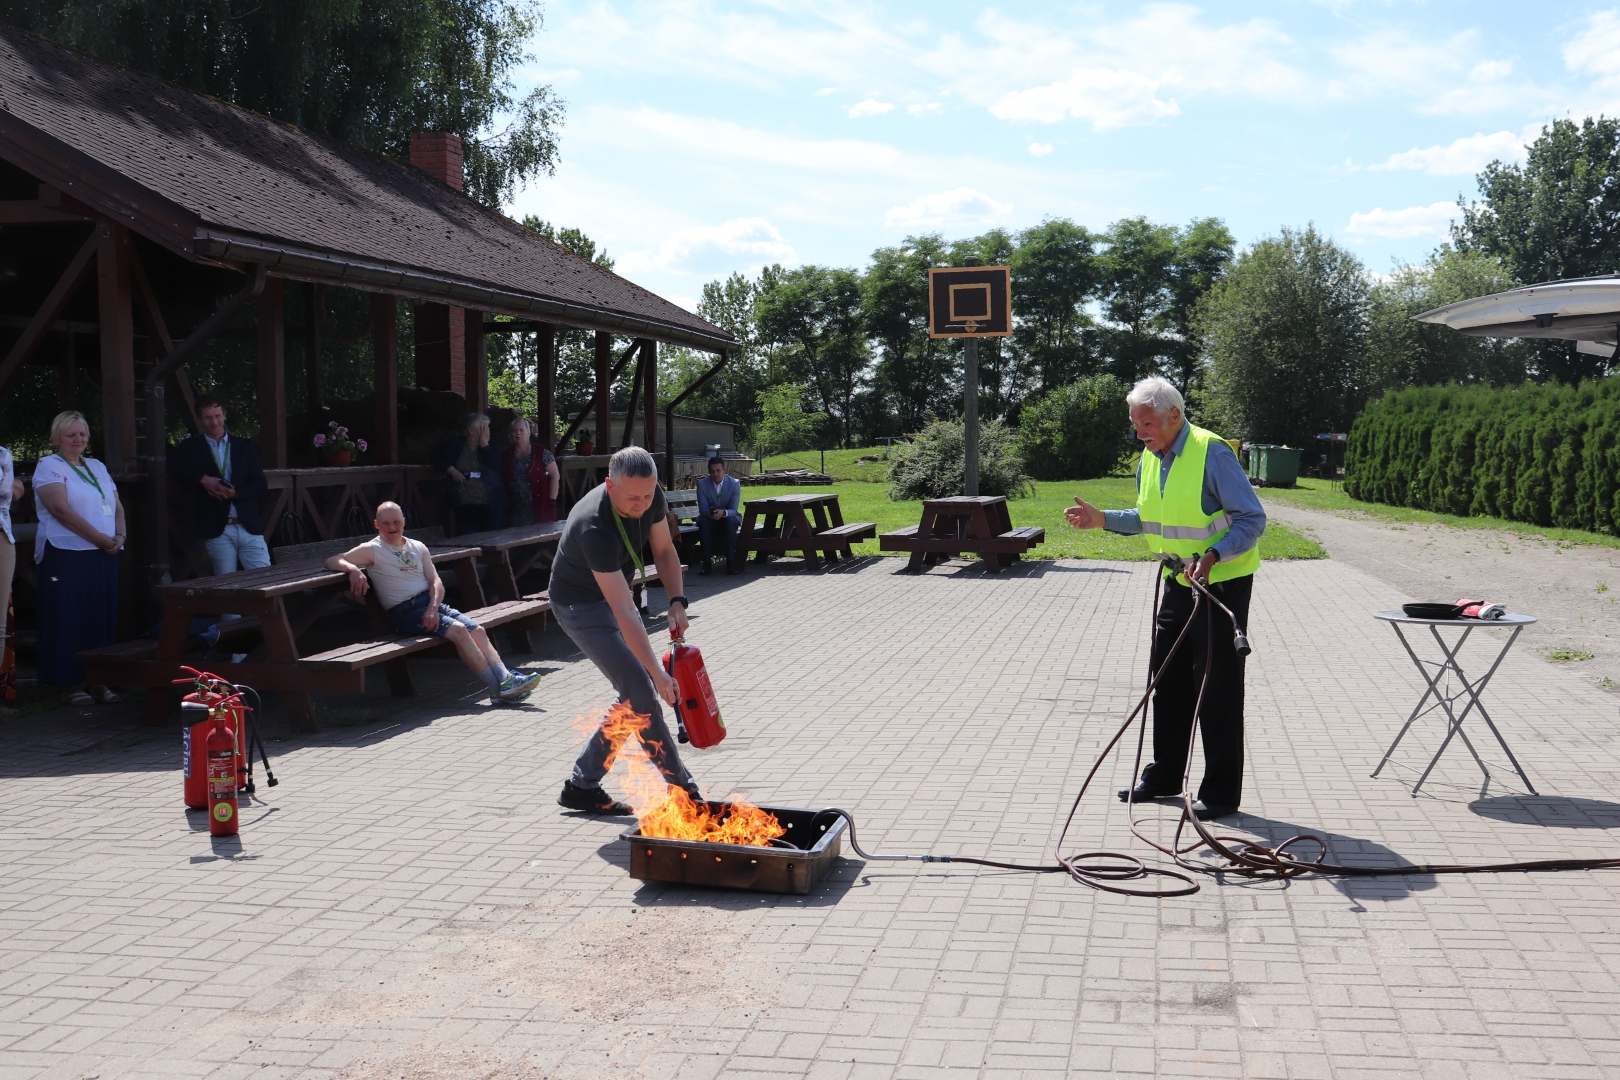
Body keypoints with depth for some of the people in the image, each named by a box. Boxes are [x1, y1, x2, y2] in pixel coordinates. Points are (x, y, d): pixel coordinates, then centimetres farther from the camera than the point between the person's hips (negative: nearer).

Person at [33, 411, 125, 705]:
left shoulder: (98, 467, 18)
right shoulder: (48, 466, -3)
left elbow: (117, 506, 15)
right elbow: (61, 509, -15)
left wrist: (119, 536, -5)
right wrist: (99, 538, -16)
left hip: (103, 556, 6)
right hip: (67, 556, -6)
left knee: (103, 618, 5)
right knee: (69, 619, -2)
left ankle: (97, 680, 12)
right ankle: (70, 683, 4)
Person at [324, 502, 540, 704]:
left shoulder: (418, 547, 16)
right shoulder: (372, 550, 1)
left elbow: (436, 582, 8)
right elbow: (332, 562, -7)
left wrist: (433, 608, -11)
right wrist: (353, 569, -29)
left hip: (432, 604, 6)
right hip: (405, 612, -6)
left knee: (478, 630, -14)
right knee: (458, 630, -26)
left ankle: (505, 679, -22)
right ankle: (498, 689, -26)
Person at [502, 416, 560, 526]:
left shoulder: (541, 453, -2)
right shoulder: (505, 456, 7)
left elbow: (555, 476, -2)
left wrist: (552, 501, -7)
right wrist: (506, 504, 3)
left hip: (540, 508, -3)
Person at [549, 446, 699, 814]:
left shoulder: (651, 497, -16)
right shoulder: (594, 526, -38)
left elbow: (664, 550, 2)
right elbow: (623, 611, -40)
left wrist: (677, 602, -14)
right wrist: (658, 673, -43)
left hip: (613, 593, 8)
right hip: (581, 605, -8)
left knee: (635, 698, 6)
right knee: (642, 692, -15)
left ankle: (581, 786, 14)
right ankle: (682, 790, -5)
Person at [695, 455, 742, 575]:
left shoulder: (734, 483, -10)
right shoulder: (702, 484, -9)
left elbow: (733, 510, -16)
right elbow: (703, 509, -13)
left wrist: (723, 512, -40)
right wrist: (710, 513, -38)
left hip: (728, 518, 0)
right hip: (710, 520, 0)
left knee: (731, 521, -35)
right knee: (703, 522, -33)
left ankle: (730, 562, -31)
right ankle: (706, 562, -30)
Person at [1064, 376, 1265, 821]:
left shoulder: (1212, 453, -20)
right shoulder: (1150, 459, 6)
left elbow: (1252, 519, -19)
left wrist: (1213, 556, -31)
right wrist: (1103, 519, 6)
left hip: (1222, 581, -8)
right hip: (1179, 582, 9)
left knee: (1217, 686, -4)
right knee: (1168, 679, 14)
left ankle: (1221, 791, 5)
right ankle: (1164, 776, 27)